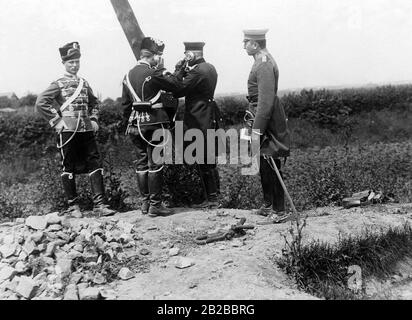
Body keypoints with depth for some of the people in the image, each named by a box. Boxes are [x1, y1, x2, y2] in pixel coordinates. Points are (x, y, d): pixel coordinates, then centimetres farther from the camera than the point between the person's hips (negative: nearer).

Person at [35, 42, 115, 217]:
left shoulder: (84, 83, 17)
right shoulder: (59, 84, 2)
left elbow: (95, 103, 30)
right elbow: (41, 103, -6)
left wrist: (94, 119, 15)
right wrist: (56, 121, -10)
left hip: (87, 130, 5)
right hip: (68, 130, -5)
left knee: (95, 165, -2)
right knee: (69, 168, 3)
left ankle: (100, 204, 1)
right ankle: (73, 206, 13)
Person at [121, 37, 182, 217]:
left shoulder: (129, 75, 12)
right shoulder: (154, 73, -12)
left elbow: (126, 104, 15)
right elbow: (178, 87, -10)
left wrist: (129, 123, 22)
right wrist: (162, 68, -1)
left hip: (135, 125, 7)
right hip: (154, 123, -7)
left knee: (141, 163, 11)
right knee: (155, 165, -2)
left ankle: (144, 203, 19)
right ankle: (155, 205, 2)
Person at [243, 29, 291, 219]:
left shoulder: (265, 66, -18)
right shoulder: (262, 61, 14)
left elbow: (266, 102, -25)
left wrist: (256, 131, -25)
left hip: (267, 122, -10)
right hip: (262, 119, 10)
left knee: (270, 167, -3)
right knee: (263, 166, 16)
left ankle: (279, 210, 8)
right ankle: (268, 205, 28)